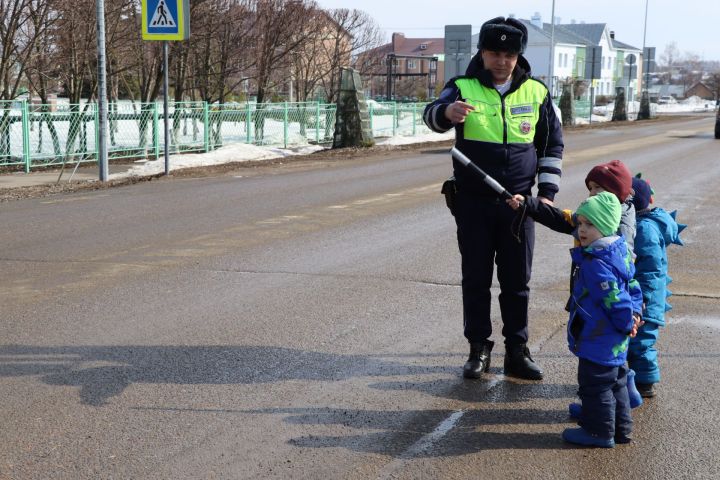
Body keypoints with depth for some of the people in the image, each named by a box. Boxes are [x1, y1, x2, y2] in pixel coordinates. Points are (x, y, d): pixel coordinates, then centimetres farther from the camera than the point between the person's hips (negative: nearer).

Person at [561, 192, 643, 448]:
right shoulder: (620, 251, 7)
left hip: (598, 340, -10)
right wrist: (633, 315, 9)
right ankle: (621, 429, 31)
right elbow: (632, 288, 15)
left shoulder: (596, 263, -25)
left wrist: (627, 323, -12)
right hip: (616, 341, 10)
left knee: (595, 384, 3)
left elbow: (614, 298, -26)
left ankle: (599, 431, 13)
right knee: (615, 382, 20)